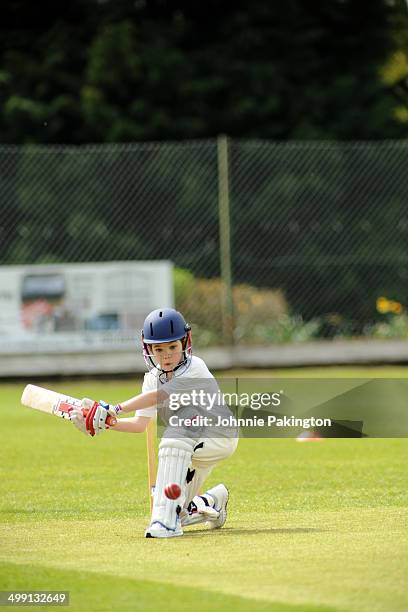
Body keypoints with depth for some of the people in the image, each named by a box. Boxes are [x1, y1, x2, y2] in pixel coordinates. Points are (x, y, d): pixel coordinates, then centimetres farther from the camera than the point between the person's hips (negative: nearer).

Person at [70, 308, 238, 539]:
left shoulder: (195, 368, -23)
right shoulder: (153, 378, -1)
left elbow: (157, 396, -35)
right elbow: (141, 423, -4)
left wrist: (115, 409, -43)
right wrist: (106, 422, -20)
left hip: (221, 437, -7)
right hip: (194, 448, 7)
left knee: (175, 434, -37)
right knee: (178, 514, 2)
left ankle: (167, 519, -41)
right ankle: (213, 501, 34)